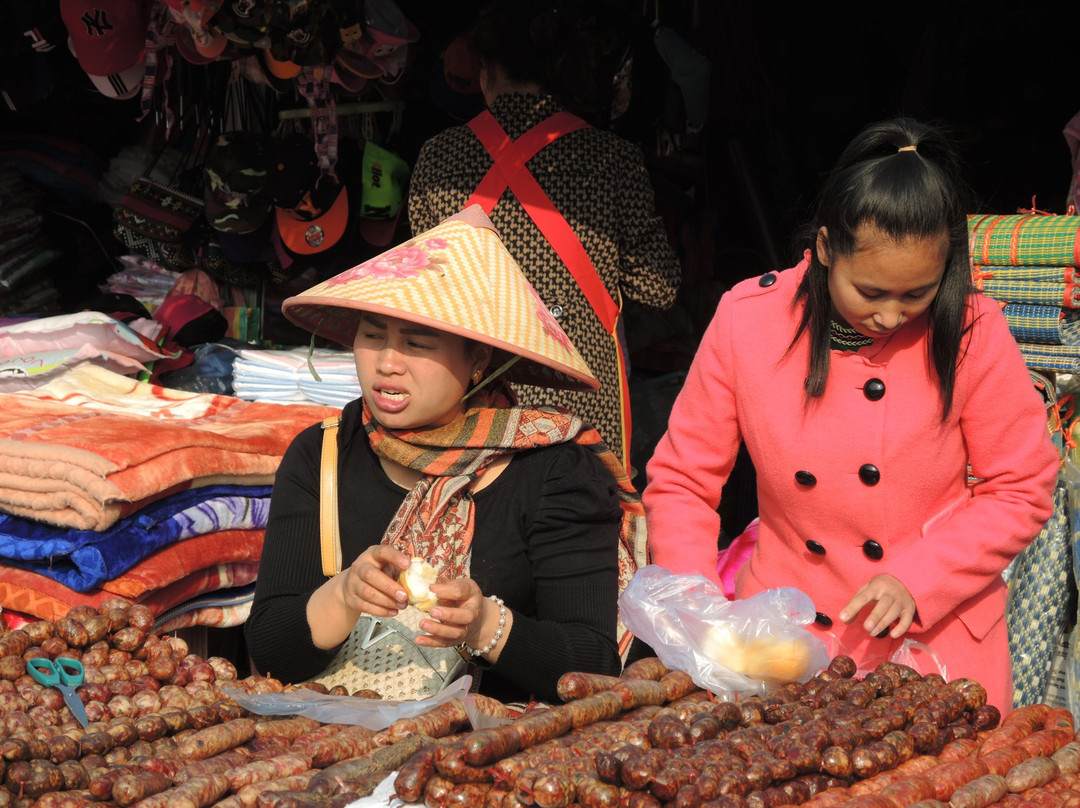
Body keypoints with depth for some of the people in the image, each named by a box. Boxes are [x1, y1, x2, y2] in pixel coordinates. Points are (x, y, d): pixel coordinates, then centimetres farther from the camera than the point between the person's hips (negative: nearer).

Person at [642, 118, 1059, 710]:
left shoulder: (972, 334, -10)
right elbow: (680, 481, 1)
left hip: (937, 637, -1)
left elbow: (1022, 490, -2)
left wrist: (918, 579, -14)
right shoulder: (746, 320, -8)